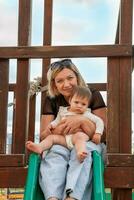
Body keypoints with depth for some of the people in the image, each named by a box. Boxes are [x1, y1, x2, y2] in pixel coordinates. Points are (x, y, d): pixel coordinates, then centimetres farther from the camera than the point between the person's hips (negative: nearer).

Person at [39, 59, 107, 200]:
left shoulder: (93, 96, 2)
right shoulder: (51, 100, 8)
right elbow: (43, 136, 5)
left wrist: (82, 121, -22)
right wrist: (57, 130, -18)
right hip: (60, 145, 1)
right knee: (55, 152, -36)